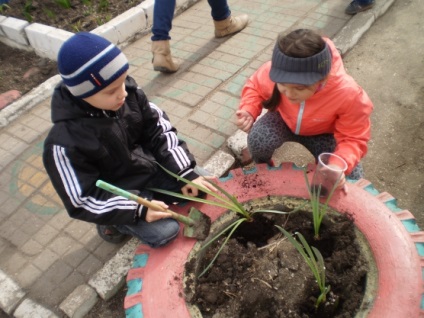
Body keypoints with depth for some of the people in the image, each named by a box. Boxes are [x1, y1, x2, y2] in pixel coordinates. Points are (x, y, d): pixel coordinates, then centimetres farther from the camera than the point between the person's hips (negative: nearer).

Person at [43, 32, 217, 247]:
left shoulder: (128, 91, -18)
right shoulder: (65, 143, -30)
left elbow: (159, 130, -7)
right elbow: (82, 202, -22)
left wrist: (185, 173, -12)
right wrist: (137, 208, -29)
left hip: (151, 168, 5)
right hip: (117, 197, -5)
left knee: (200, 187, -2)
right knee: (165, 231, -18)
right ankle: (114, 222, 6)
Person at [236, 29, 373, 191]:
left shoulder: (348, 94, -37)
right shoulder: (272, 71, -34)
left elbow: (353, 138, -24)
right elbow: (255, 87, -10)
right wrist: (248, 111, -31)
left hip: (323, 133, 0)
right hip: (283, 120, 0)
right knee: (257, 140, -33)